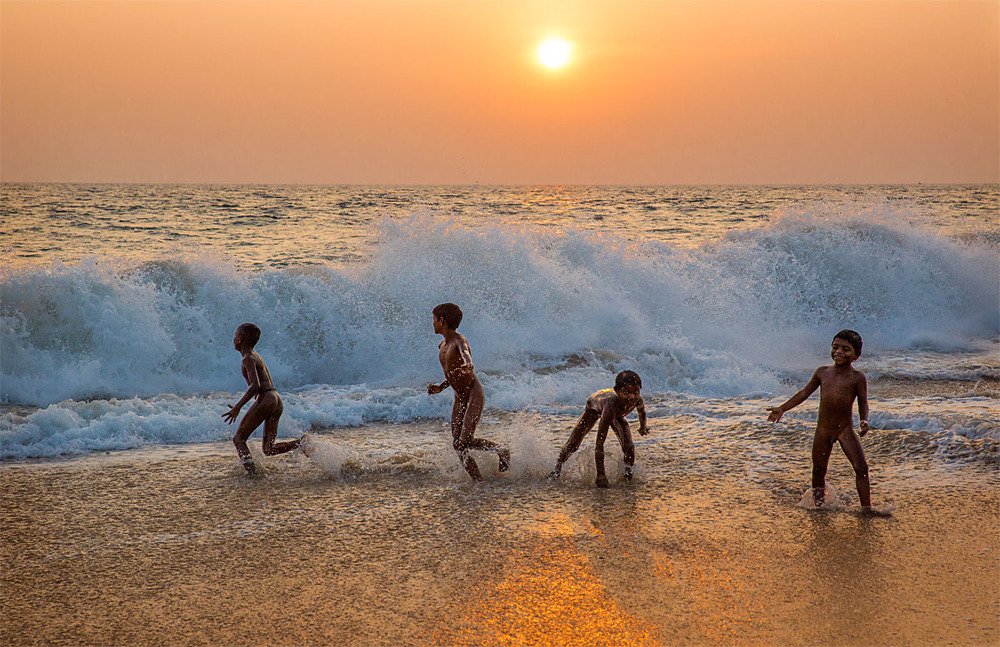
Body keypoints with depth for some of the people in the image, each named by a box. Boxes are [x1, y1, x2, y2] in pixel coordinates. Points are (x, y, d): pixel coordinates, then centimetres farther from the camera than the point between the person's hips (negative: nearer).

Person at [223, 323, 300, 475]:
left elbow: (255, 386, -18)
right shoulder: (256, 356, 23)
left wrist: (237, 407, -18)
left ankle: (251, 471, -20)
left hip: (265, 399, -9)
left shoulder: (248, 359, -5)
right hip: (277, 400, 9)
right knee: (268, 448, 6)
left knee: (238, 438, -1)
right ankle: (303, 443, -13)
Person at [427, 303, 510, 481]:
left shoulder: (459, 341, -14)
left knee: (466, 441, -18)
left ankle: (502, 451, 4)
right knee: (457, 444, -2)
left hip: (474, 395, -9)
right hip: (459, 399, 9)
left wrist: (467, 366, -57)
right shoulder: (442, 346, 14)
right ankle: (478, 481, 4)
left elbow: (466, 354, -37)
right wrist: (440, 388, 15)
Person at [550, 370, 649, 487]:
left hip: (617, 414, 3)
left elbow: (642, 412, -7)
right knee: (573, 444, 4)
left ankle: (628, 471, 13)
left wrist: (643, 427, 13)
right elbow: (599, 443, -50)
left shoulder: (638, 400, -39)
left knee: (628, 446, -15)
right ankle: (558, 467, 32)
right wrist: (601, 475, -51)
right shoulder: (612, 404, -52)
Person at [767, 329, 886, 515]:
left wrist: (864, 421, -24)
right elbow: (805, 393, 13)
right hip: (823, 429, 3)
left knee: (861, 468, -10)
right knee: (818, 470, 9)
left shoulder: (857, 377, -4)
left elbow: (863, 402, -3)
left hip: (845, 429, -3)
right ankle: (818, 504, 28)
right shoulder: (822, 372, 6)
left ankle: (866, 507, -3)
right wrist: (782, 409, 8)